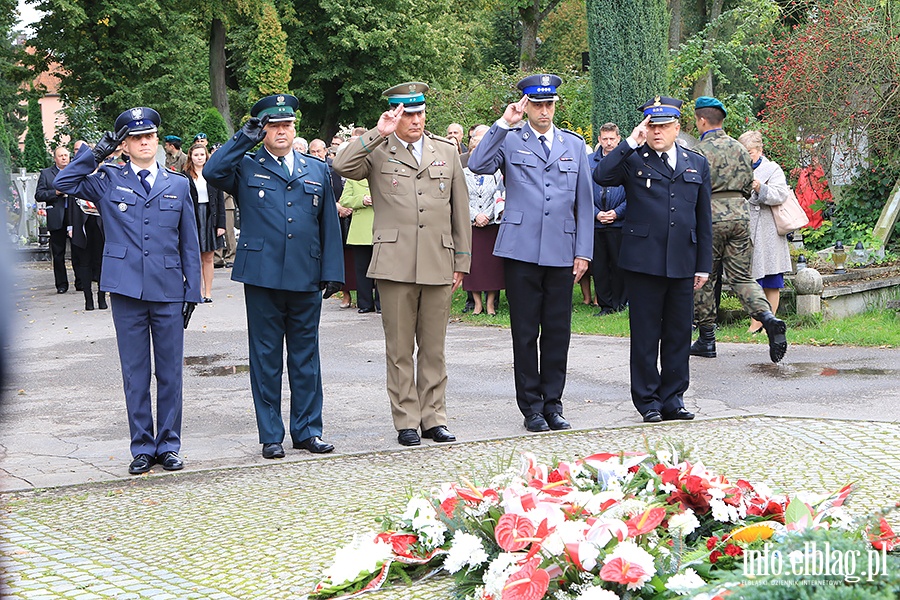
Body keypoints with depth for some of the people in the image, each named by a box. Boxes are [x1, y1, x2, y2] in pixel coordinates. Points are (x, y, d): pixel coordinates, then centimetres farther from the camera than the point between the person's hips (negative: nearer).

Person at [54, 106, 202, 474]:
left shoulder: (178, 185, 10)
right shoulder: (108, 181, 7)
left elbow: (189, 244, 10)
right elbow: (64, 183, -6)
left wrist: (193, 292, 5)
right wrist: (96, 154, -5)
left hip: (169, 292, 1)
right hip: (127, 291, -1)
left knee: (170, 372, 5)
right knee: (135, 373, 4)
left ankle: (168, 445, 14)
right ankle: (142, 447, 13)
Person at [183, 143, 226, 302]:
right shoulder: (185, 177, 0)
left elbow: (220, 201, 6)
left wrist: (221, 224, -1)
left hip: (210, 219, 2)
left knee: (208, 259, 5)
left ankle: (208, 292, 9)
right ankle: (199, 292, 6)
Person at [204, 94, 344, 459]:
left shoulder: (317, 171, 14)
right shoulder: (246, 168, 6)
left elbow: (329, 225, 13)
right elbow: (212, 172, -15)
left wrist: (332, 272, 5)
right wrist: (245, 138, -12)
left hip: (306, 279, 2)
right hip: (262, 277, -2)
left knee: (306, 357, 8)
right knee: (266, 359, 3)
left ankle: (308, 430, 17)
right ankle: (270, 436, 10)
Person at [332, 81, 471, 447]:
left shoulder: (446, 152, 14)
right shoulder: (377, 151, 5)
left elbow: (460, 209, 15)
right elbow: (342, 167, -15)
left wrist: (461, 261, 11)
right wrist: (378, 133, -15)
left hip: (438, 265, 2)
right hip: (395, 264, -2)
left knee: (434, 348, 7)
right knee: (400, 349, 1)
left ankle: (434, 418, 15)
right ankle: (406, 422, 8)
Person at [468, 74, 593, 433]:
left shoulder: (574, 145, 15)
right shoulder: (509, 140, 5)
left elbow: (584, 203, 14)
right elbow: (477, 165, -14)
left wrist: (583, 251, 6)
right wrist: (503, 124, -16)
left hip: (562, 252, 3)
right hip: (521, 251, -2)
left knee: (558, 332, 5)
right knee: (525, 332, 2)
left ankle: (552, 404, 15)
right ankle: (531, 406, 10)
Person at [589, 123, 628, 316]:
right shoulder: (589, 162, 8)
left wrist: (616, 212, -10)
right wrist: (596, 213, -6)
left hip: (619, 223, -3)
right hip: (595, 223, 3)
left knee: (619, 265, 1)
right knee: (599, 266, 5)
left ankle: (619, 304, 11)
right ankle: (605, 305, 13)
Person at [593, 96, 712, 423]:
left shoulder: (697, 164, 14)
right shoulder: (632, 160, 3)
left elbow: (704, 219, 15)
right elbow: (601, 176, -18)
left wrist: (704, 264, 10)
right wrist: (630, 144, -18)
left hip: (682, 264, 3)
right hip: (643, 261, -3)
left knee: (679, 335, 8)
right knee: (645, 335, 2)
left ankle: (673, 399, 17)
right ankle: (648, 401, 10)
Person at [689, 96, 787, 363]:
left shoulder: (699, 152, -8)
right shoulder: (740, 149, 12)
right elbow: (748, 187, 17)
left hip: (710, 218, -5)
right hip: (740, 215, 5)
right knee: (741, 277, 8)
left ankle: (706, 339, 11)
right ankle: (769, 319, -15)